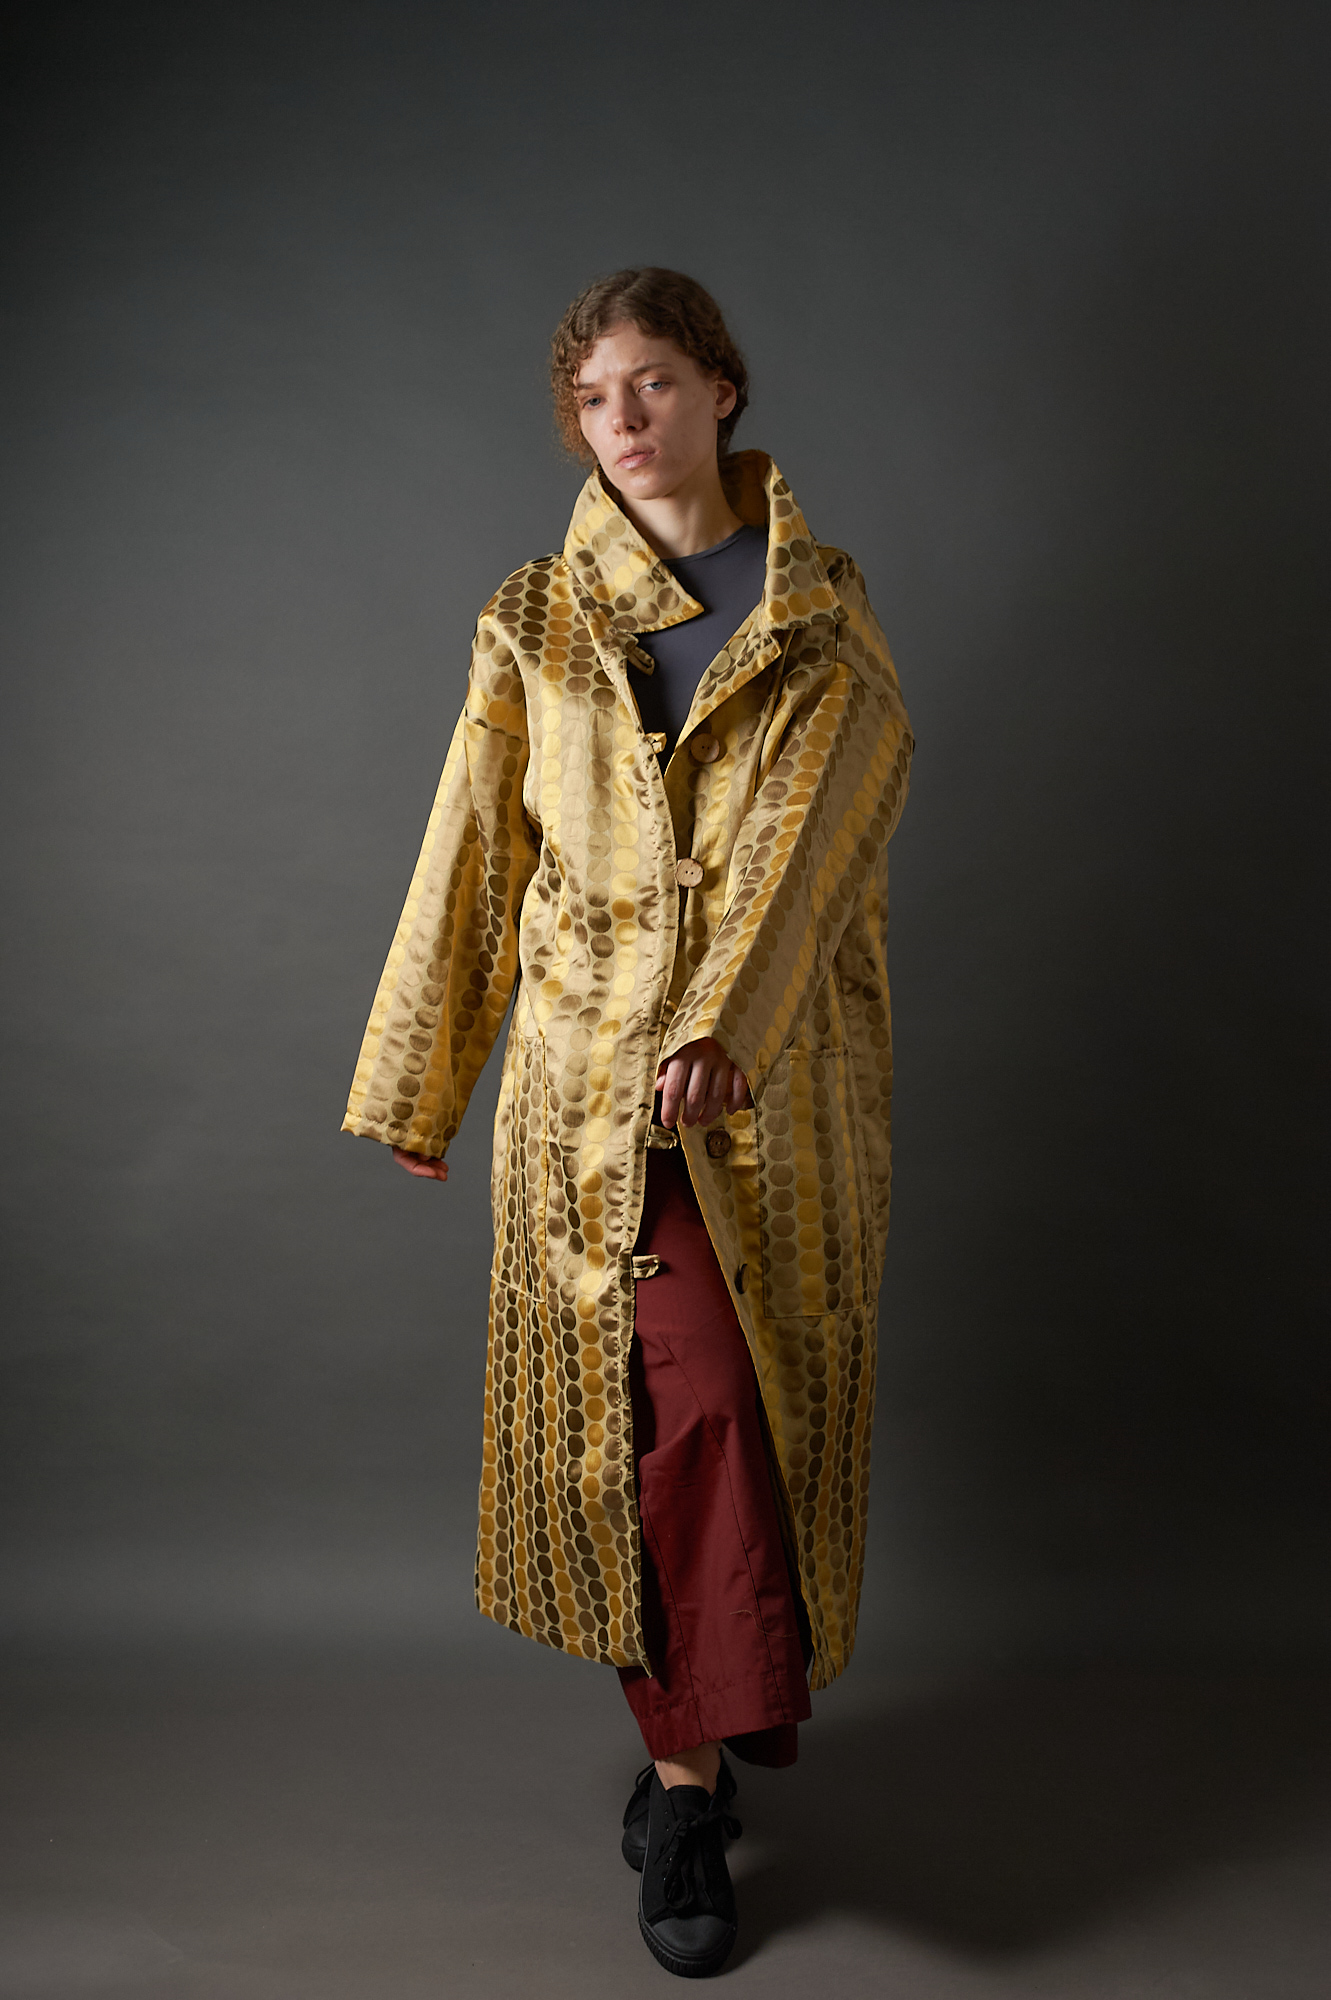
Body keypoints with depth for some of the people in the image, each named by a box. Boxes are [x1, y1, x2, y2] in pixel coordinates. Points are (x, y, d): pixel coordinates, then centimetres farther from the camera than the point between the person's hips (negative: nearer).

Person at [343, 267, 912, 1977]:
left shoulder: (823, 618, 7)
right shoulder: (536, 625, 8)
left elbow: (802, 828, -7)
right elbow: (473, 855, 9)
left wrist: (721, 1016, -22)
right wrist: (416, 1082, 12)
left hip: (776, 1076, 1)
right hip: (596, 1070, 0)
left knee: (719, 1404, 5)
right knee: (687, 1396, -8)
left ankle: (684, 1759, 24)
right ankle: (699, 1763, 7)